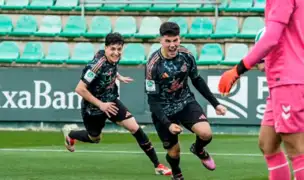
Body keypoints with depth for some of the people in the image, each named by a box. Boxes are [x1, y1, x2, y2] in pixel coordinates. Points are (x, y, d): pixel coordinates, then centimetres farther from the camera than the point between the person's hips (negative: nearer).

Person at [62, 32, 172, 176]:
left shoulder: (114, 58, -11)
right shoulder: (98, 65, -34)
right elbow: (80, 89, -32)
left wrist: (119, 77, 11)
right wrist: (100, 104, -28)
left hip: (111, 101, 5)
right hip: (93, 108, -5)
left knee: (135, 128, -8)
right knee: (94, 138, 20)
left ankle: (157, 165, -2)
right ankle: (69, 133, 54)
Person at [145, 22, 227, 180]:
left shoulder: (186, 55, -12)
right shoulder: (153, 65, -24)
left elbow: (197, 81, 6)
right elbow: (152, 100, -20)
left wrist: (215, 103, 6)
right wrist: (168, 124, -30)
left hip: (186, 102, 3)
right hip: (164, 110, -3)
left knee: (206, 134, -20)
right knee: (174, 152, 2)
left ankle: (198, 149, 18)